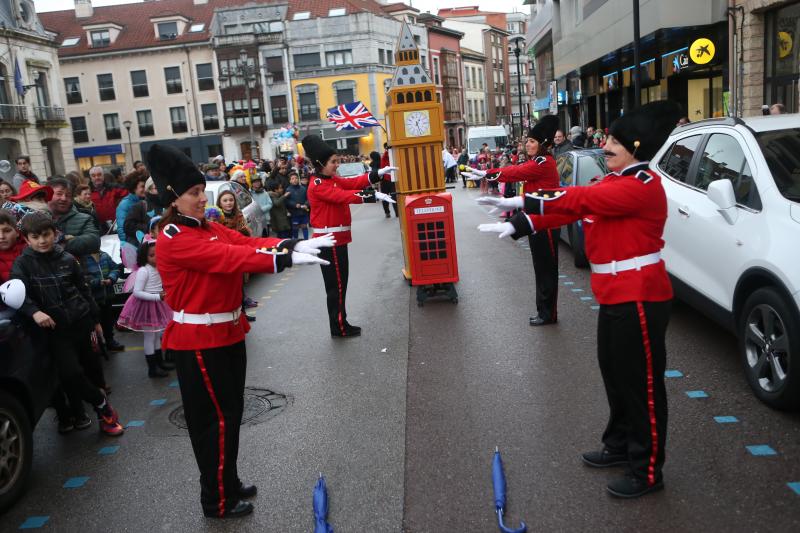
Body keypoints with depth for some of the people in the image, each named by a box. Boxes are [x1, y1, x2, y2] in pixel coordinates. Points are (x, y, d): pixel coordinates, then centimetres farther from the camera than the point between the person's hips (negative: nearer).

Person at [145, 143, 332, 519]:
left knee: (230, 412, 18)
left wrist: (291, 245, -21)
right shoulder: (172, 239, -18)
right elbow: (229, 258, -30)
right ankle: (218, 501, 18)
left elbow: (247, 243, -3)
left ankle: (228, 482, 35)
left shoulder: (208, 228, 10)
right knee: (215, 419, 2)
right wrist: (285, 260, -37)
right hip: (199, 341, -9)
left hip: (226, 333, 9)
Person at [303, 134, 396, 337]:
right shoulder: (317, 185, -18)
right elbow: (344, 196, -28)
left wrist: (378, 173, -5)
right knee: (336, 284, -2)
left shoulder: (331, 179, 13)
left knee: (339, 283, 15)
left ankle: (340, 324, 24)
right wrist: (374, 195, -32)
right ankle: (339, 328, 7)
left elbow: (352, 183, 7)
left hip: (337, 238, 10)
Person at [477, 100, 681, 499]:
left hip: (639, 299, -10)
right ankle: (620, 446, 38)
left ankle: (647, 472, 15)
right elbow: (571, 208, 7)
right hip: (616, 296, 10)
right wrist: (516, 227, -2)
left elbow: (581, 199, -28)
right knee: (614, 375, 20)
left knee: (642, 384, 1)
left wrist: (525, 201, -24)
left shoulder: (643, 186, -18)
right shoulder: (616, 181, 13)